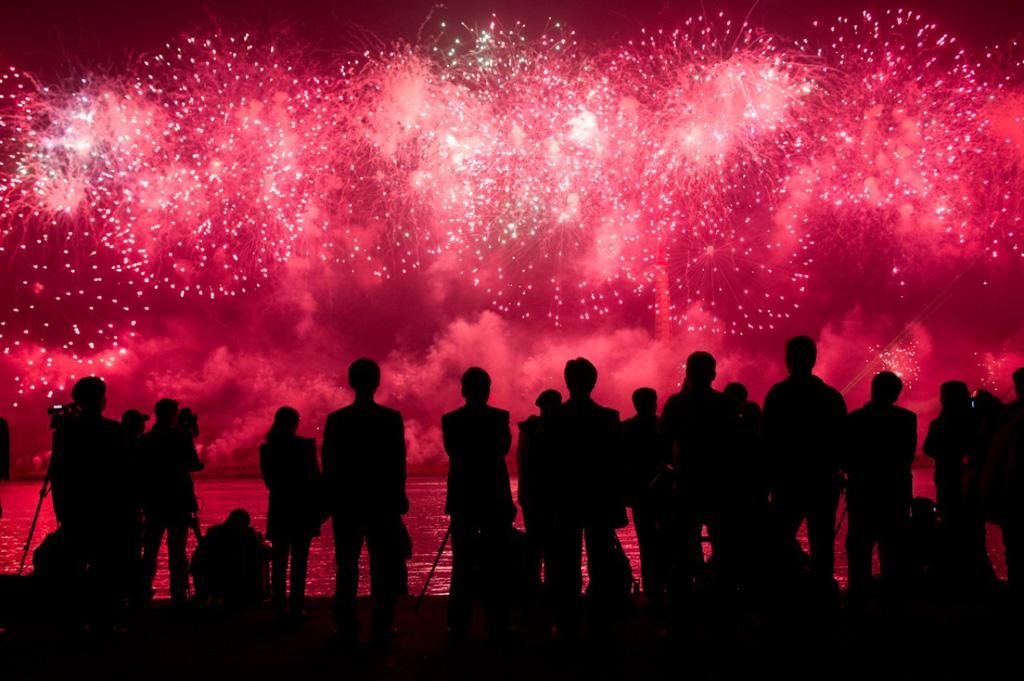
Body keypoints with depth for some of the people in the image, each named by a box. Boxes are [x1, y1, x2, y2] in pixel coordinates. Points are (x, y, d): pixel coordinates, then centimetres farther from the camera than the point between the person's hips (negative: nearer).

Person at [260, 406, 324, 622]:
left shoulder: (267, 448, 1)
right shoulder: (305, 445, -10)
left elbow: (269, 480, 8)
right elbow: (314, 478, -7)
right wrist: (319, 507, 2)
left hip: (278, 509, 3)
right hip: (302, 509, -3)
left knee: (279, 560, 11)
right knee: (299, 560, 1)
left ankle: (279, 607, 9)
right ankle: (296, 608, -2)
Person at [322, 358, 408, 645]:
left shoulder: (336, 420, -4)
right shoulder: (391, 419, -7)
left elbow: (328, 465, 0)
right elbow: (399, 463, -5)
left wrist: (331, 498, 10)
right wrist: (398, 496, 6)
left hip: (346, 502, 1)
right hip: (383, 502, -1)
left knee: (347, 567, 8)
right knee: (383, 567, 6)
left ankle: (347, 629, 8)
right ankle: (381, 628, 5)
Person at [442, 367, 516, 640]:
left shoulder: (450, 420, -4)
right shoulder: (500, 417, -8)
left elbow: (452, 451, 9)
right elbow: (504, 447, 5)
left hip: (462, 497, 1)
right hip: (494, 497, -1)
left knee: (462, 563, 7)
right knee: (495, 563, 6)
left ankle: (459, 625, 5)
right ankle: (497, 625, 6)